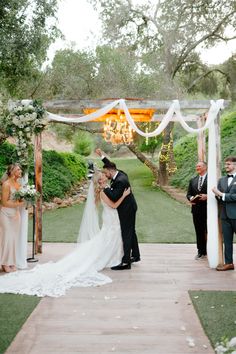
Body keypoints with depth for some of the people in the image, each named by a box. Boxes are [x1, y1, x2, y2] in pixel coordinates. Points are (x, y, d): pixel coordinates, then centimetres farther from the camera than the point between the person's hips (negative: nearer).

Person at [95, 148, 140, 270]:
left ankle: (126, 262, 2)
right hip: (129, 208, 10)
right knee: (131, 232, 20)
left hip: (127, 210, -10)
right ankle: (135, 256, 33)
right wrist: (102, 156, 17)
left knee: (126, 234, -4)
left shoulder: (120, 181, -28)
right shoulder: (120, 173, 1)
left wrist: (105, 188, -24)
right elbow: (111, 165, 19)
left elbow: (114, 197, -32)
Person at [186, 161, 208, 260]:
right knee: (199, 231, 10)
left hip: (207, 209, -5)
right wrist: (191, 198, -7)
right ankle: (201, 251, 19)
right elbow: (188, 194, 14)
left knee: (209, 231, 1)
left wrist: (207, 196, -20)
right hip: (196, 209, 5)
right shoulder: (192, 180, 14)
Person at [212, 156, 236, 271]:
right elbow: (219, 196, 12)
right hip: (225, 214, 6)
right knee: (227, 240, 10)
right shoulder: (222, 180, 15)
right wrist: (217, 194, -10)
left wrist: (222, 195, -13)